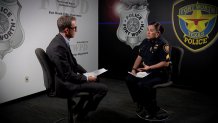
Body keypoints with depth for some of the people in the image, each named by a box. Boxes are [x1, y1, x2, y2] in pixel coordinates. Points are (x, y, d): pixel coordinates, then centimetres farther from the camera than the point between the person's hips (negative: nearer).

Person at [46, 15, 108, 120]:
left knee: (95, 80, 25)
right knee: (103, 88, -10)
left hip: (65, 79, 10)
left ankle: (79, 108, 30)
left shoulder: (60, 41, 3)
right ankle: (82, 114, 9)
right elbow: (68, 75, -25)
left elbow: (73, 63, 11)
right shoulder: (58, 46, -27)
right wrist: (86, 78, -12)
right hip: (65, 85, -10)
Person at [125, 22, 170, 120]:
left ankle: (152, 109, -2)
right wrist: (134, 69, 2)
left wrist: (149, 67, -20)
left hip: (160, 74, -7)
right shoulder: (145, 42, 7)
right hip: (146, 71, 8)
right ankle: (140, 104, 7)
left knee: (142, 84, -30)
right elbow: (139, 57, 13)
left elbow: (165, 63, -20)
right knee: (129, 79, -11)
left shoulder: (162, 45, -16)